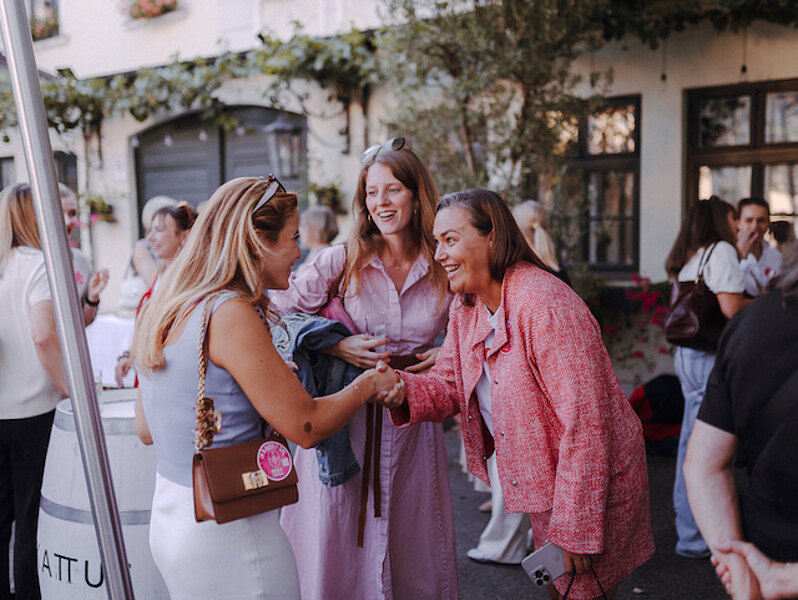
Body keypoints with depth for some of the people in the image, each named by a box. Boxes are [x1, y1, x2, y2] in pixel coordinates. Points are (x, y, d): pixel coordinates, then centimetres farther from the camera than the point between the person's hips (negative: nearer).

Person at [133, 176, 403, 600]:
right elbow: (306, 426, -16)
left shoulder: (161, 307, 5)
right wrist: (369, 384, 2)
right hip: (226, 532, -9)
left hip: (168, 515, 9)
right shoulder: (230, 314, -21)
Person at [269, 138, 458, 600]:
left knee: (415, 550, 13)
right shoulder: (341, 262, -5)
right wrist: (336, 345, -19)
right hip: (343, 419, -2)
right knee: (338, 547, 6)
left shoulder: (444, 271, 1)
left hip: (413, 422, 2)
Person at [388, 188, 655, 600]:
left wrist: (575, 532, -26)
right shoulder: (464, 306, 1)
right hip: (544, 485, 8)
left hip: (591, 485, -8)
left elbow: (584, 423, -29)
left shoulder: (545, 304, -28)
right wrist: (402, 388, -22)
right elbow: (448, 384, 2)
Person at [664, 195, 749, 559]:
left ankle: (688, 523, 30)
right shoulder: (721, 250, -10)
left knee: (693, 441, 18)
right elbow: (731, 307, -18)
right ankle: (695, 538, 2)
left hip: (688, 354, 10)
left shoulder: (691, 257, 16)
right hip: (711, 355, -10)